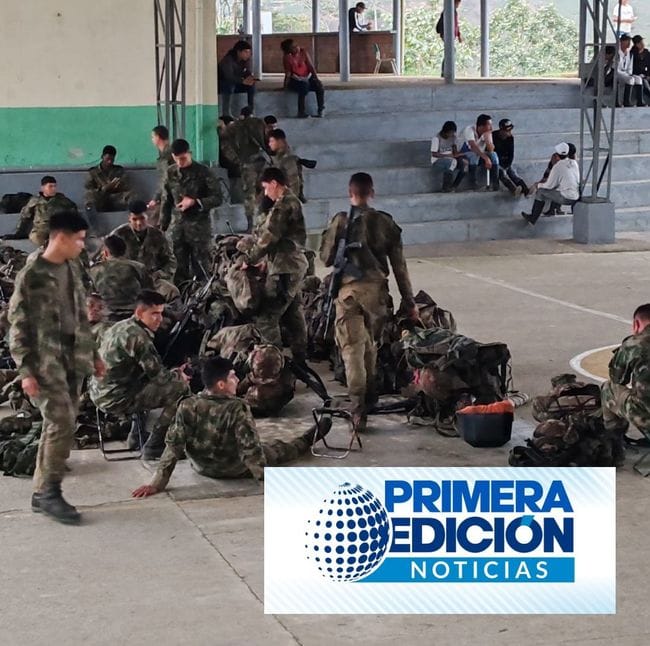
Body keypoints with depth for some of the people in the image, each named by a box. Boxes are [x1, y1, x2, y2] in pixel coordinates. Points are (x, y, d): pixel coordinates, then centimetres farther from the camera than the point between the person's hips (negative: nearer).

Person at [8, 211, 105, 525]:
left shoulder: (72, 269, 11)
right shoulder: (30, 275, -10)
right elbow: (18, 326, -10)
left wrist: (93, 354, 18)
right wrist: (25, 370, -15)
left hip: (74, 360, 7)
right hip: (46, 363, -7)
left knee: (58, 426, 7)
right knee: (62, 424, -13)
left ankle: (41, 492, 14)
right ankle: (49, 492, -4)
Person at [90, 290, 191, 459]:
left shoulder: (119, 327, 14)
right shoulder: (137, 335, -17)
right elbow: (157, 374, -16)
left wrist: (173, 373, 11)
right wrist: (178, 376, 3)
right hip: (117, 399, -10)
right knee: (180, 388, -13)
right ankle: (153, 448, -7)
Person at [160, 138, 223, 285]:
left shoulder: (202, 172, -4)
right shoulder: (170, 173, 7)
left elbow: (218, 198, -4)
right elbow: (166, 202, 13)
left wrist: (195, 202, -14)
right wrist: (162, 226, 9)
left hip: (199, 226, -3)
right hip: (177, 226, 3)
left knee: (201, 268, -1)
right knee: (180, 269, 5)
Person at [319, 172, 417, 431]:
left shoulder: (340, 221, -2)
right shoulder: (385, 222, 2)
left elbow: (326, 259, 2)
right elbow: (399, 265, 3)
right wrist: (408, 300, 9)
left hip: (348, 288, -2)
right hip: (376, 288, 2)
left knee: (352, 348, -2)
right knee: (370, 345, 20)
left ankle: (358, 407, -13)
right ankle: (369, 398, 31)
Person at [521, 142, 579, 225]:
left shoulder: (557, 167, -15)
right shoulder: (574, 163, 5)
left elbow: (549, 185, -7)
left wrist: (539, 185, 14)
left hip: (566, 198, -7)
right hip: (577, 196, 7)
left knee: (540, 192, 5)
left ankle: (533, 218, 13)